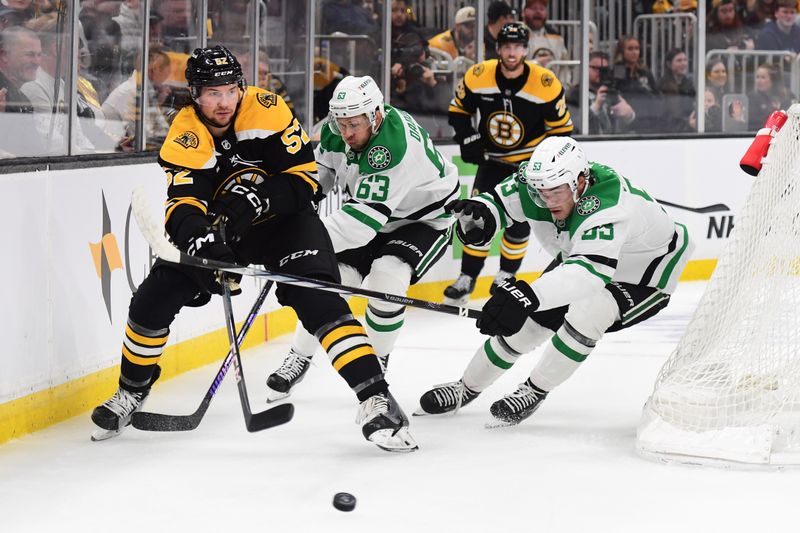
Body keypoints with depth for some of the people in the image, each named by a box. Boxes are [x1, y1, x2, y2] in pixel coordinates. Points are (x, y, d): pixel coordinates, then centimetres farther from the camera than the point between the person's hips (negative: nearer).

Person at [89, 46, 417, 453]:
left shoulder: (267, 110, -19)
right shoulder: (185, 137, -18)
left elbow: (305, 175, -17)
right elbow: (182, 203, -29)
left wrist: (259, 199, -33)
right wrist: (197, 236, -51)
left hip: (282, 219, -2)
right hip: (219, 228, 2)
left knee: (320, 300, -25)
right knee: (152, 301, -6)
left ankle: (375, 397, -28)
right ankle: (131, 393, 18)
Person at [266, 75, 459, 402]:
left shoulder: (395, 144, -39)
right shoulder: (337, 131, -15)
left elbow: (366, 216, -42)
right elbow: (319, 170, 5)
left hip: (425, 218, -7)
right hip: (373, 212, 7)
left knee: (386, 277, -28)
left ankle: (375, 363, -4)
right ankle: (299, 357, 18)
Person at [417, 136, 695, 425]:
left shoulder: (606, 206, -45)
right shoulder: (539, 183, -25)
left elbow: (591, 271, -58)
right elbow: (499, 201, -12)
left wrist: (529, 294, -71)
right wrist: (478, 212, -39)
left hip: (648, 267, -7)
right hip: (580, 255, 7)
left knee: (587, 312, -30)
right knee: (527, 319, 1)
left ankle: (535, 391, -9)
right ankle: (467, 387, 23)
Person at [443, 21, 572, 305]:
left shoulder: (546, 84, -21)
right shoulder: (478, 77, -16)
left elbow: (561, 128, -10)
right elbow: (458, 109, 2)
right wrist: (468, 140, -11)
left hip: (529, 160, -2)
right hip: (492, 159, 2)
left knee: (519, 222, -3)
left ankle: (506, 276, 16)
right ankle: (467, 279, 8)